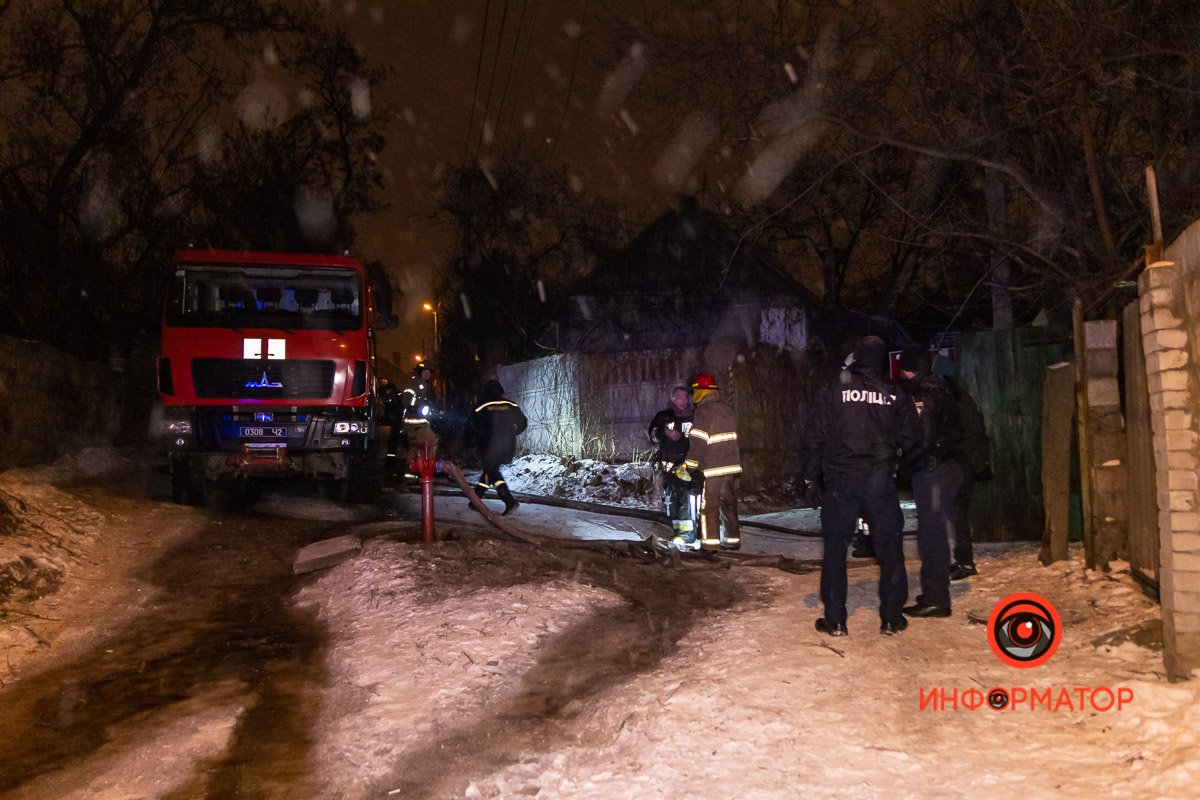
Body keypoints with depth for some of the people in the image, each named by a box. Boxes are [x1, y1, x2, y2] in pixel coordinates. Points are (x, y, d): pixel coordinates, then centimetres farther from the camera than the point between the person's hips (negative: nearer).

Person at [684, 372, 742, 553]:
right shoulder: (729, 410, 11)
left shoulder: (703, 411, -11)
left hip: (712, 469, -7)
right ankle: (733, 541, 18)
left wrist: (691, 466, -8)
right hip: (732, 466, 7)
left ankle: (710, 544, -3)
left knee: (709, 507, -1)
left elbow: (697, 442, -15)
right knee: (730, 504, 14)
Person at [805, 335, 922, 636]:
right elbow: (911, 439, 2)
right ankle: (891, 618, 15)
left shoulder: (836, 390, 0)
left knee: (835, 549, 7)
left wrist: (814, 476, 5)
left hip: (840, 479, 0)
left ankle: (834, 620, 8)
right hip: (880, 480, 0)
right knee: (890, 549, 11)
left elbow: (818, 438, -2)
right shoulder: (894, 394, 1)